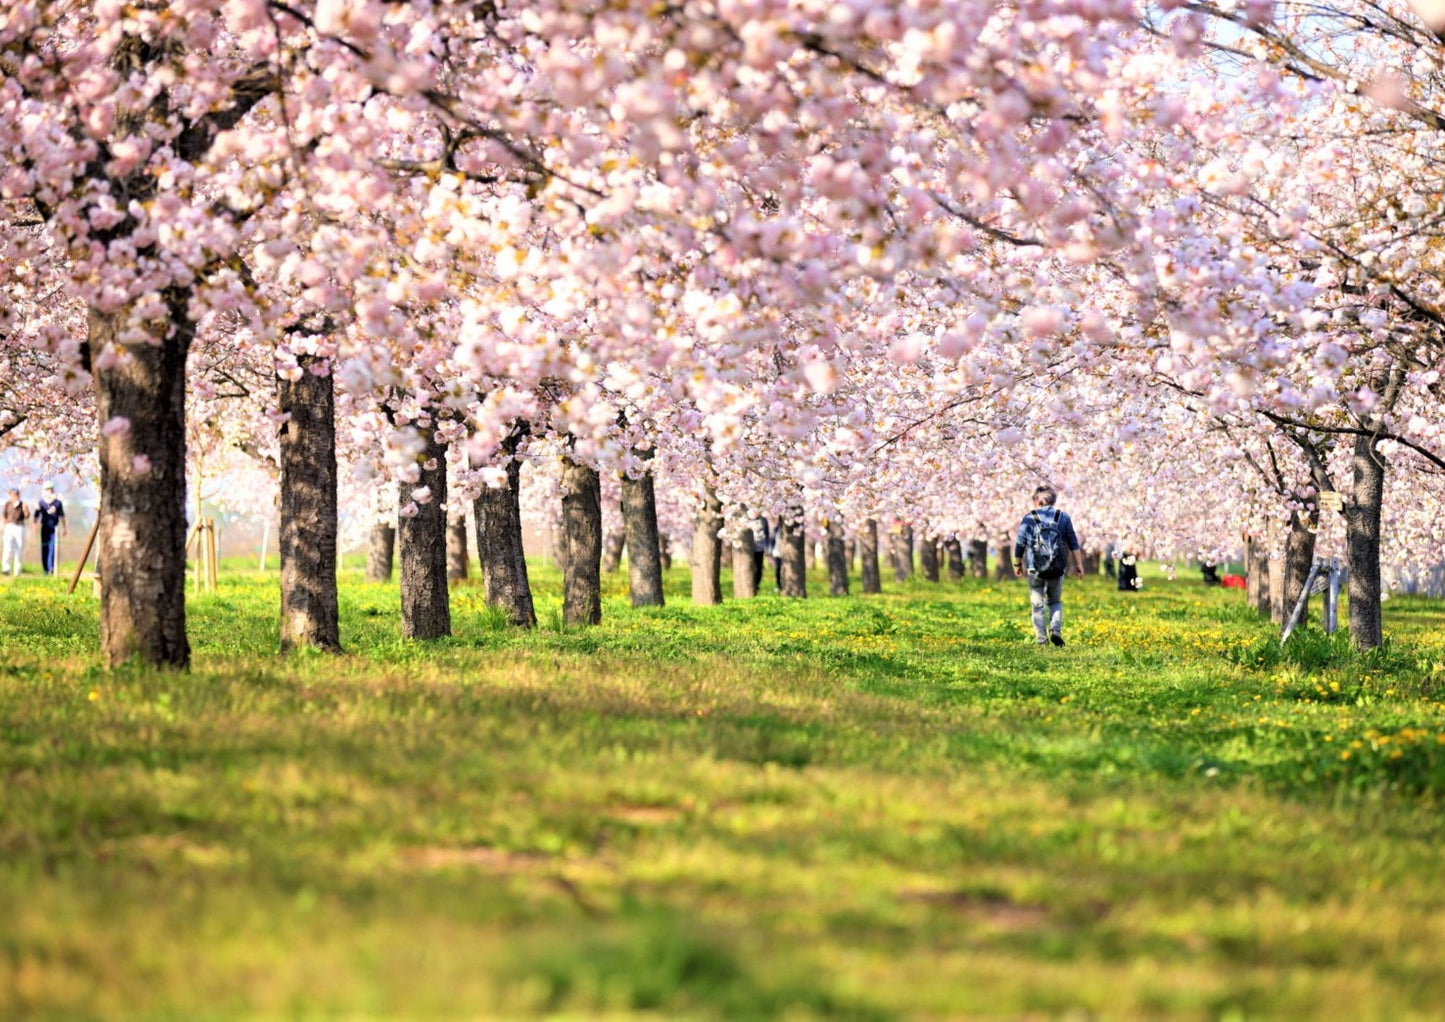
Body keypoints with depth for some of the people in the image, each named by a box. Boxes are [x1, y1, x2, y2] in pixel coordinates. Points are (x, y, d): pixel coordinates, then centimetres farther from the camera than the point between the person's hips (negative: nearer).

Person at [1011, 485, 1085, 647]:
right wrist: (1079, 565, 11)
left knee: (1038, 605, 7)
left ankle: (1041, 639, 3)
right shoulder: (1063, 517, 5)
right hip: (1057, 569, 2)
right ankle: (1056, 630, -4)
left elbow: (1020, 544, 5)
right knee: (1055, 602, 18)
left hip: (1035, 568, -2)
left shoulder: (1029, 518, 1)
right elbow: (1074, 544, 5)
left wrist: (1017, 564, 18)